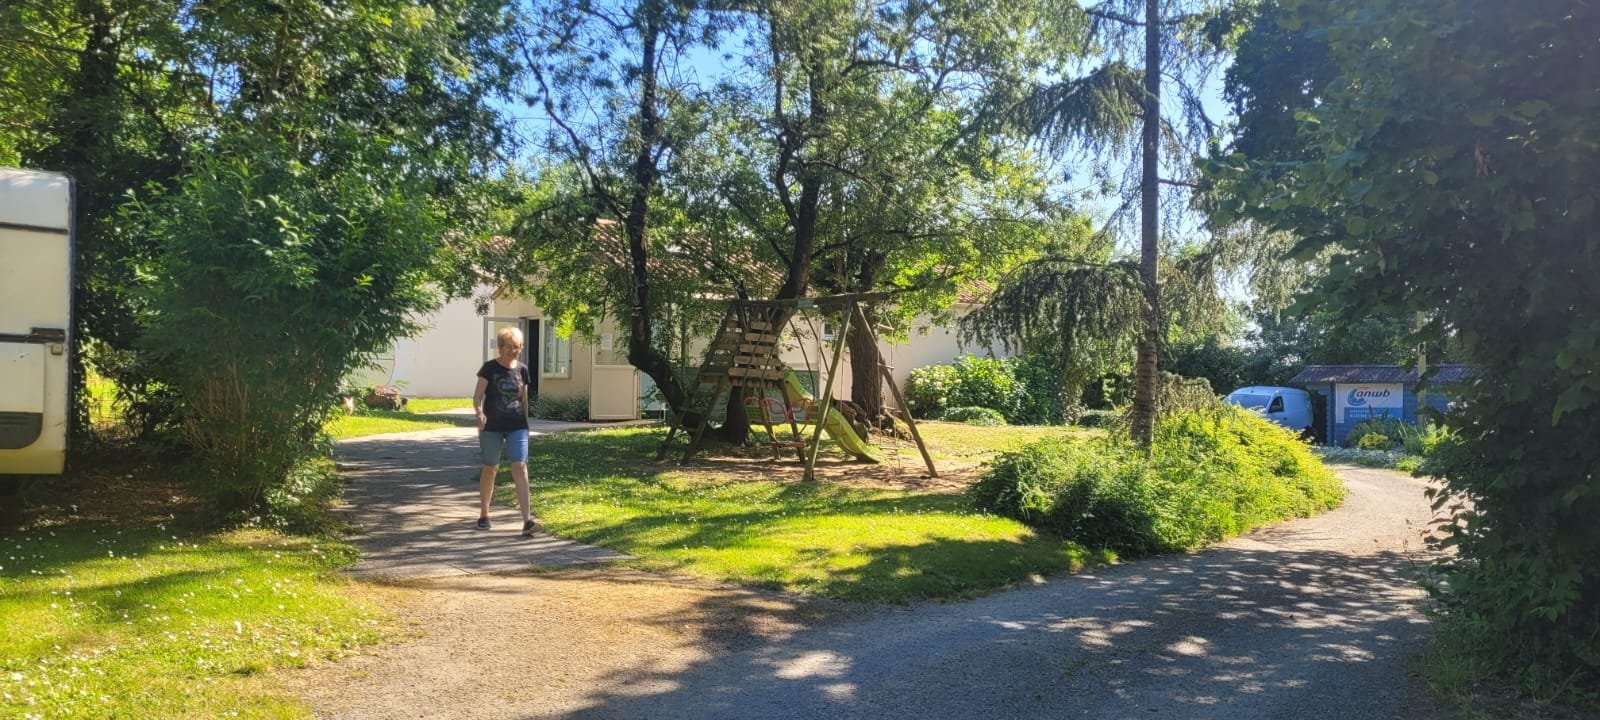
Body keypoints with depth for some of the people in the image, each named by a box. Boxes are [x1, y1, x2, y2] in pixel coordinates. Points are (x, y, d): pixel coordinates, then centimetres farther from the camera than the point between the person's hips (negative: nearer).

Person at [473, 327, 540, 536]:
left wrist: (525, 425, 15)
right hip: (492, 427, -2)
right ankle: (484, 515, 29)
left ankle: (527, 520, -16)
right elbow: (477, 395, -10)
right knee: (489, 469, 9)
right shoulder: (489, 368, -4)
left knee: (520, 467, -11)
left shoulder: (522, 370, 6)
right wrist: (480, 413, -29)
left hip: (517, 427, 2)